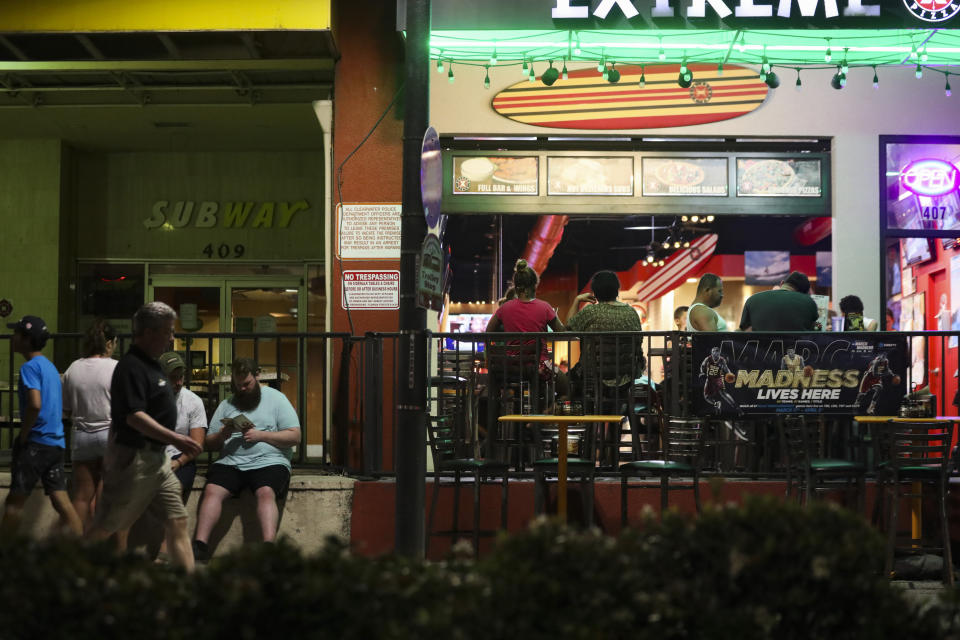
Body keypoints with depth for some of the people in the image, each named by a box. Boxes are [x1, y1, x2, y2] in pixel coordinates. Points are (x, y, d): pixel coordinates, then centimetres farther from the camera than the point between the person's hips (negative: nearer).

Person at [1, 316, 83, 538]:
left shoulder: (30, 367, -10)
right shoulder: (50, 366, 17)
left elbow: (35, 405, -24)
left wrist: (22, 435, -13)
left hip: (35, 443, -8)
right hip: (56, 443, 8)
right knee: (61, 500, 5)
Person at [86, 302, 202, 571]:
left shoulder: (149, 364, 14)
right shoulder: (131, 367, -17)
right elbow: (134, 417, -25)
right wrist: (175, 439, -27)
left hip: (157, 458, 10)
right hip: (133, 458, -10)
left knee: (177, 523, 5)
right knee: (105, 528, 1)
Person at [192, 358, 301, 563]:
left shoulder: (276, 398, 11)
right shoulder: (226, 405, 21)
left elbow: (295, 436, 2)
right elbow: (209, 444, 19)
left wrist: (261, 435, -8)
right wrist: (222, 435, -4)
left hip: (268, 462, -3)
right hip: (230, 463, 3)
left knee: (266, 492, -33)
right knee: (211, 490, -25)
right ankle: (200, 546, -32)